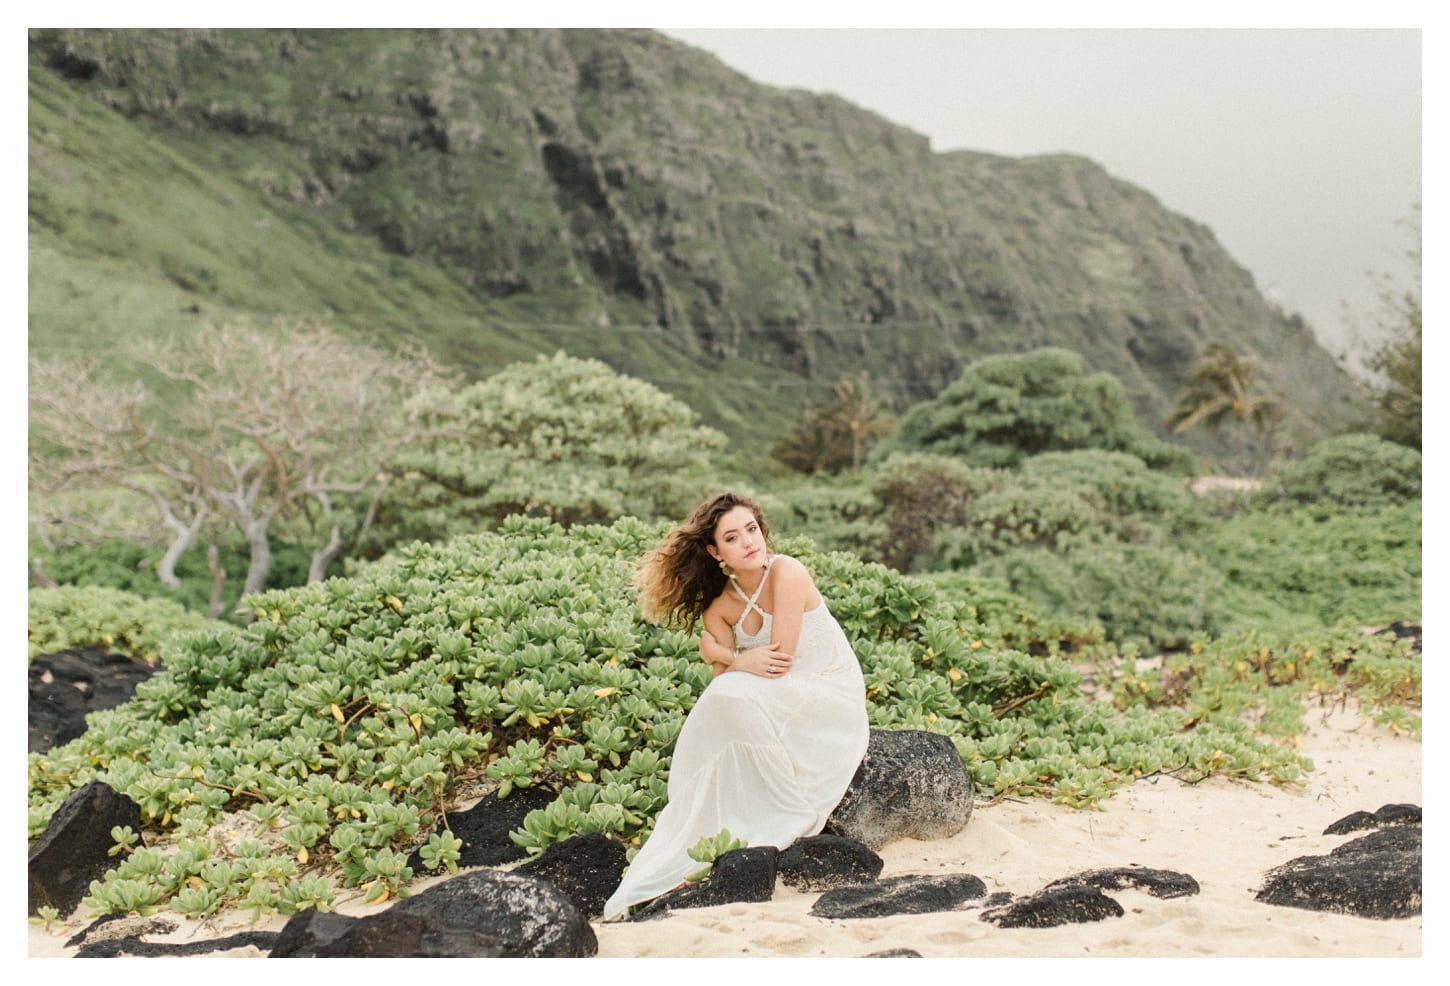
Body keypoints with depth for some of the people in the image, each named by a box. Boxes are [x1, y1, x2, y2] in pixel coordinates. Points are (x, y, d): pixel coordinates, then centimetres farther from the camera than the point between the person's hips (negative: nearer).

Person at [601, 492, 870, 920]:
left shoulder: (786, 572, -19)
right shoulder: (719, 606, 0)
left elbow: (779, 661, -22)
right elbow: (723, 678, -7)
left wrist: (732, 660, -12)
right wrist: (743, 662, -25)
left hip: (832, 700, -6)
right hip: (779, 706, 6)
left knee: (735, 697, -28)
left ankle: (793, 817, -15)